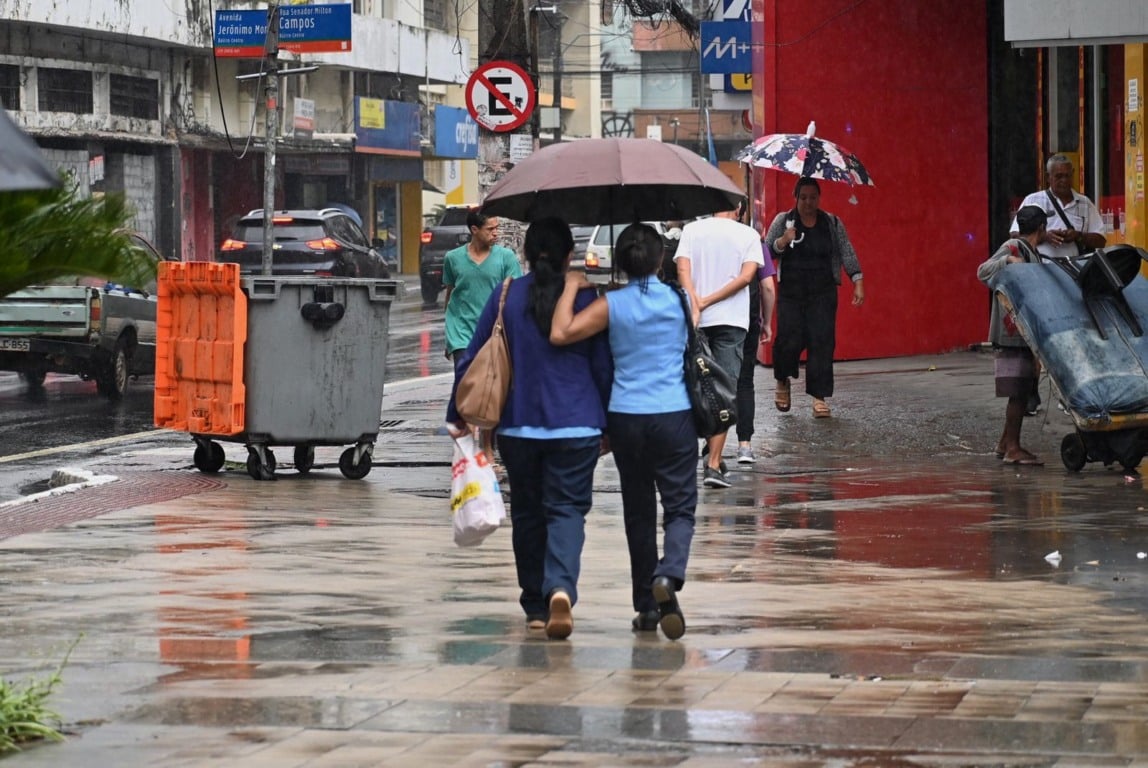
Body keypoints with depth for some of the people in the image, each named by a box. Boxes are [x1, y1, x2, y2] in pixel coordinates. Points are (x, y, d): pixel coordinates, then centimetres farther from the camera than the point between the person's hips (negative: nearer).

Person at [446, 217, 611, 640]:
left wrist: (458, 412, 15)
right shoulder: (585, 298, -2)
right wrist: (609, 421, 14)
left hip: (518, 426, 2)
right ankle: (560, 588, -28)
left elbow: (473, 359, 5)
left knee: (527, 513, 14)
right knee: (567, 509, -2)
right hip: (576, 425, -2)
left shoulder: (505, 296, 1)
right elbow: (602, 366, 3)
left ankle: (536, 606, 19)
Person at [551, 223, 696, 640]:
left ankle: (647, 606, 15)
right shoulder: (680, 299, 0)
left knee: (638, 510, 11)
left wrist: (572, 287, -4)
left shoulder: (611, 305, -5)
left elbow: (561, 333, -17)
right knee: (679, 505, 2)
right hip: (674, 415, -1)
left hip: (625, 417, 1)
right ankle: (668, 575, -26)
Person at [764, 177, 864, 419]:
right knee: (790, 340, -9)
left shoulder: (832, 223, 7)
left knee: (822, 342, -7)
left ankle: (819, 398, -3)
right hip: (791, 294, -1)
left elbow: (847, 253, 6)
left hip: (823, 294, 1)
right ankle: (783, 381, 21)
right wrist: (783, 242, -19)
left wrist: (858, 282, -4)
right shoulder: (783, 221, 5)